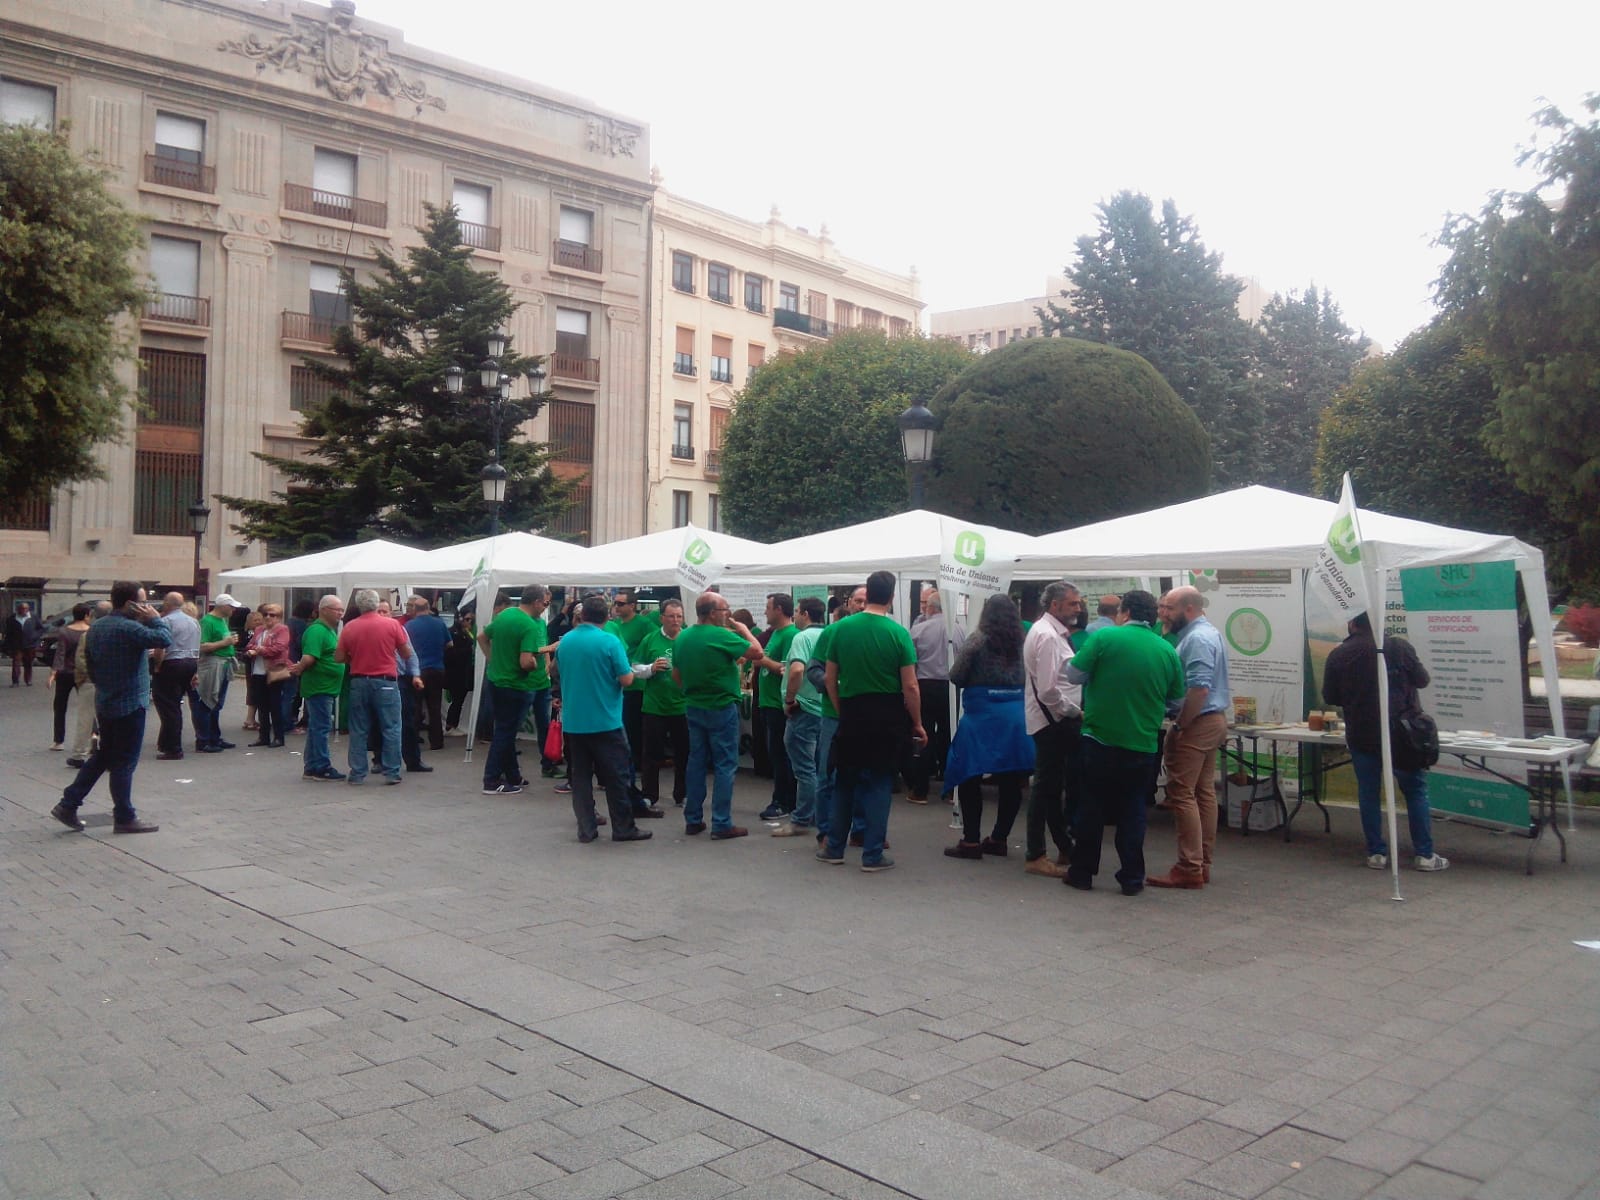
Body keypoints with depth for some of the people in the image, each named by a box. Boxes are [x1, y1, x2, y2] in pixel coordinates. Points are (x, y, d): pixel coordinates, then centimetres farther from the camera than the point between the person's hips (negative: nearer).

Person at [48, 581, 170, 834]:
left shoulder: (95, 628, 9)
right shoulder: (129, 629, -20)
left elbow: (91, 668, 16)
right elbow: (164, 640, -29)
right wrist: (155, 619, -13)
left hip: (104, 702, 9)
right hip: (129, 704, -9)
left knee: (103, 755, 19)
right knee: (124, 762, 0)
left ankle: (68, 805, 19)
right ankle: (124, 818, 7)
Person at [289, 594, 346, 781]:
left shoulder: (330, 630, 16)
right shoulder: (317, 630, -17)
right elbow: (308, 657, -27)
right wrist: (300, 669, -12)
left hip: (326, 687, 10)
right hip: (320, 687, -10)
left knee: (316, 728, 15)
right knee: (321, 728, -5)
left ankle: (311, 768, 22)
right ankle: (322, 768, 0)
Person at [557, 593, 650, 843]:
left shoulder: (564, 642, 3)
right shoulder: (609, 641, -13)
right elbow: (626, 679, -13)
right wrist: (629, 672, 7)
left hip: (572, 721, 5)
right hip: (605, 721, -4)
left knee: (580, 776, 11)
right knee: (616, 776, 5)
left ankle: (586, 828, 13)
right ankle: (623, 828, 10)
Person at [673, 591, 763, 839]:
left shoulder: (682, 637, 3)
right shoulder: (721, 636, -18)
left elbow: (676, 674, 11)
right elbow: (756, 652, -15)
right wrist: (744, 630, 0)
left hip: (693, 707, 7)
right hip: (721, 708, -7)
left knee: (696, 762, 14)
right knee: (725, 765, 0)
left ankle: (693, 820, 18)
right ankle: (721, 824, 0)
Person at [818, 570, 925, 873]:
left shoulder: (842, 628, -1)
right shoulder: (898, 632, -10)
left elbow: (830, 678, 4)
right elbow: (910, 686, -10)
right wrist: (917, 724, 1)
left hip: (852, 714, 3)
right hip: (887, 717, -2)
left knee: (845, 781, 16)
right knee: (879, 784, 7)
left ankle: (834, 848, 23)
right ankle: (873, 855, 10)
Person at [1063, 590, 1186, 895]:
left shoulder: (1104, 637, -9)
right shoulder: (1168, 651, 1)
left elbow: (1074, 675, -6)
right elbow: (1176, 701, 9)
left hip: (1100, 738, -2)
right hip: (1142, 744, 2)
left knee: (1092, 806, 9)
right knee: (1132, 810, 12)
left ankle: (1082, 873, 17)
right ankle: (1132, 878, 14)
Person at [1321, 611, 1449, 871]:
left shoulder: (1338, 655, -5)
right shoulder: (1399, 647, -8)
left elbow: (1330, 697, 2)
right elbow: (1423, 680, 2)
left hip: (1361, 735, 1)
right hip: (1401, 733, -1)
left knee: (1368, 793, 9)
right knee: (1416, 791, 8)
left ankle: (1376, 853, 10)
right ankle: (1424, 854, 8)